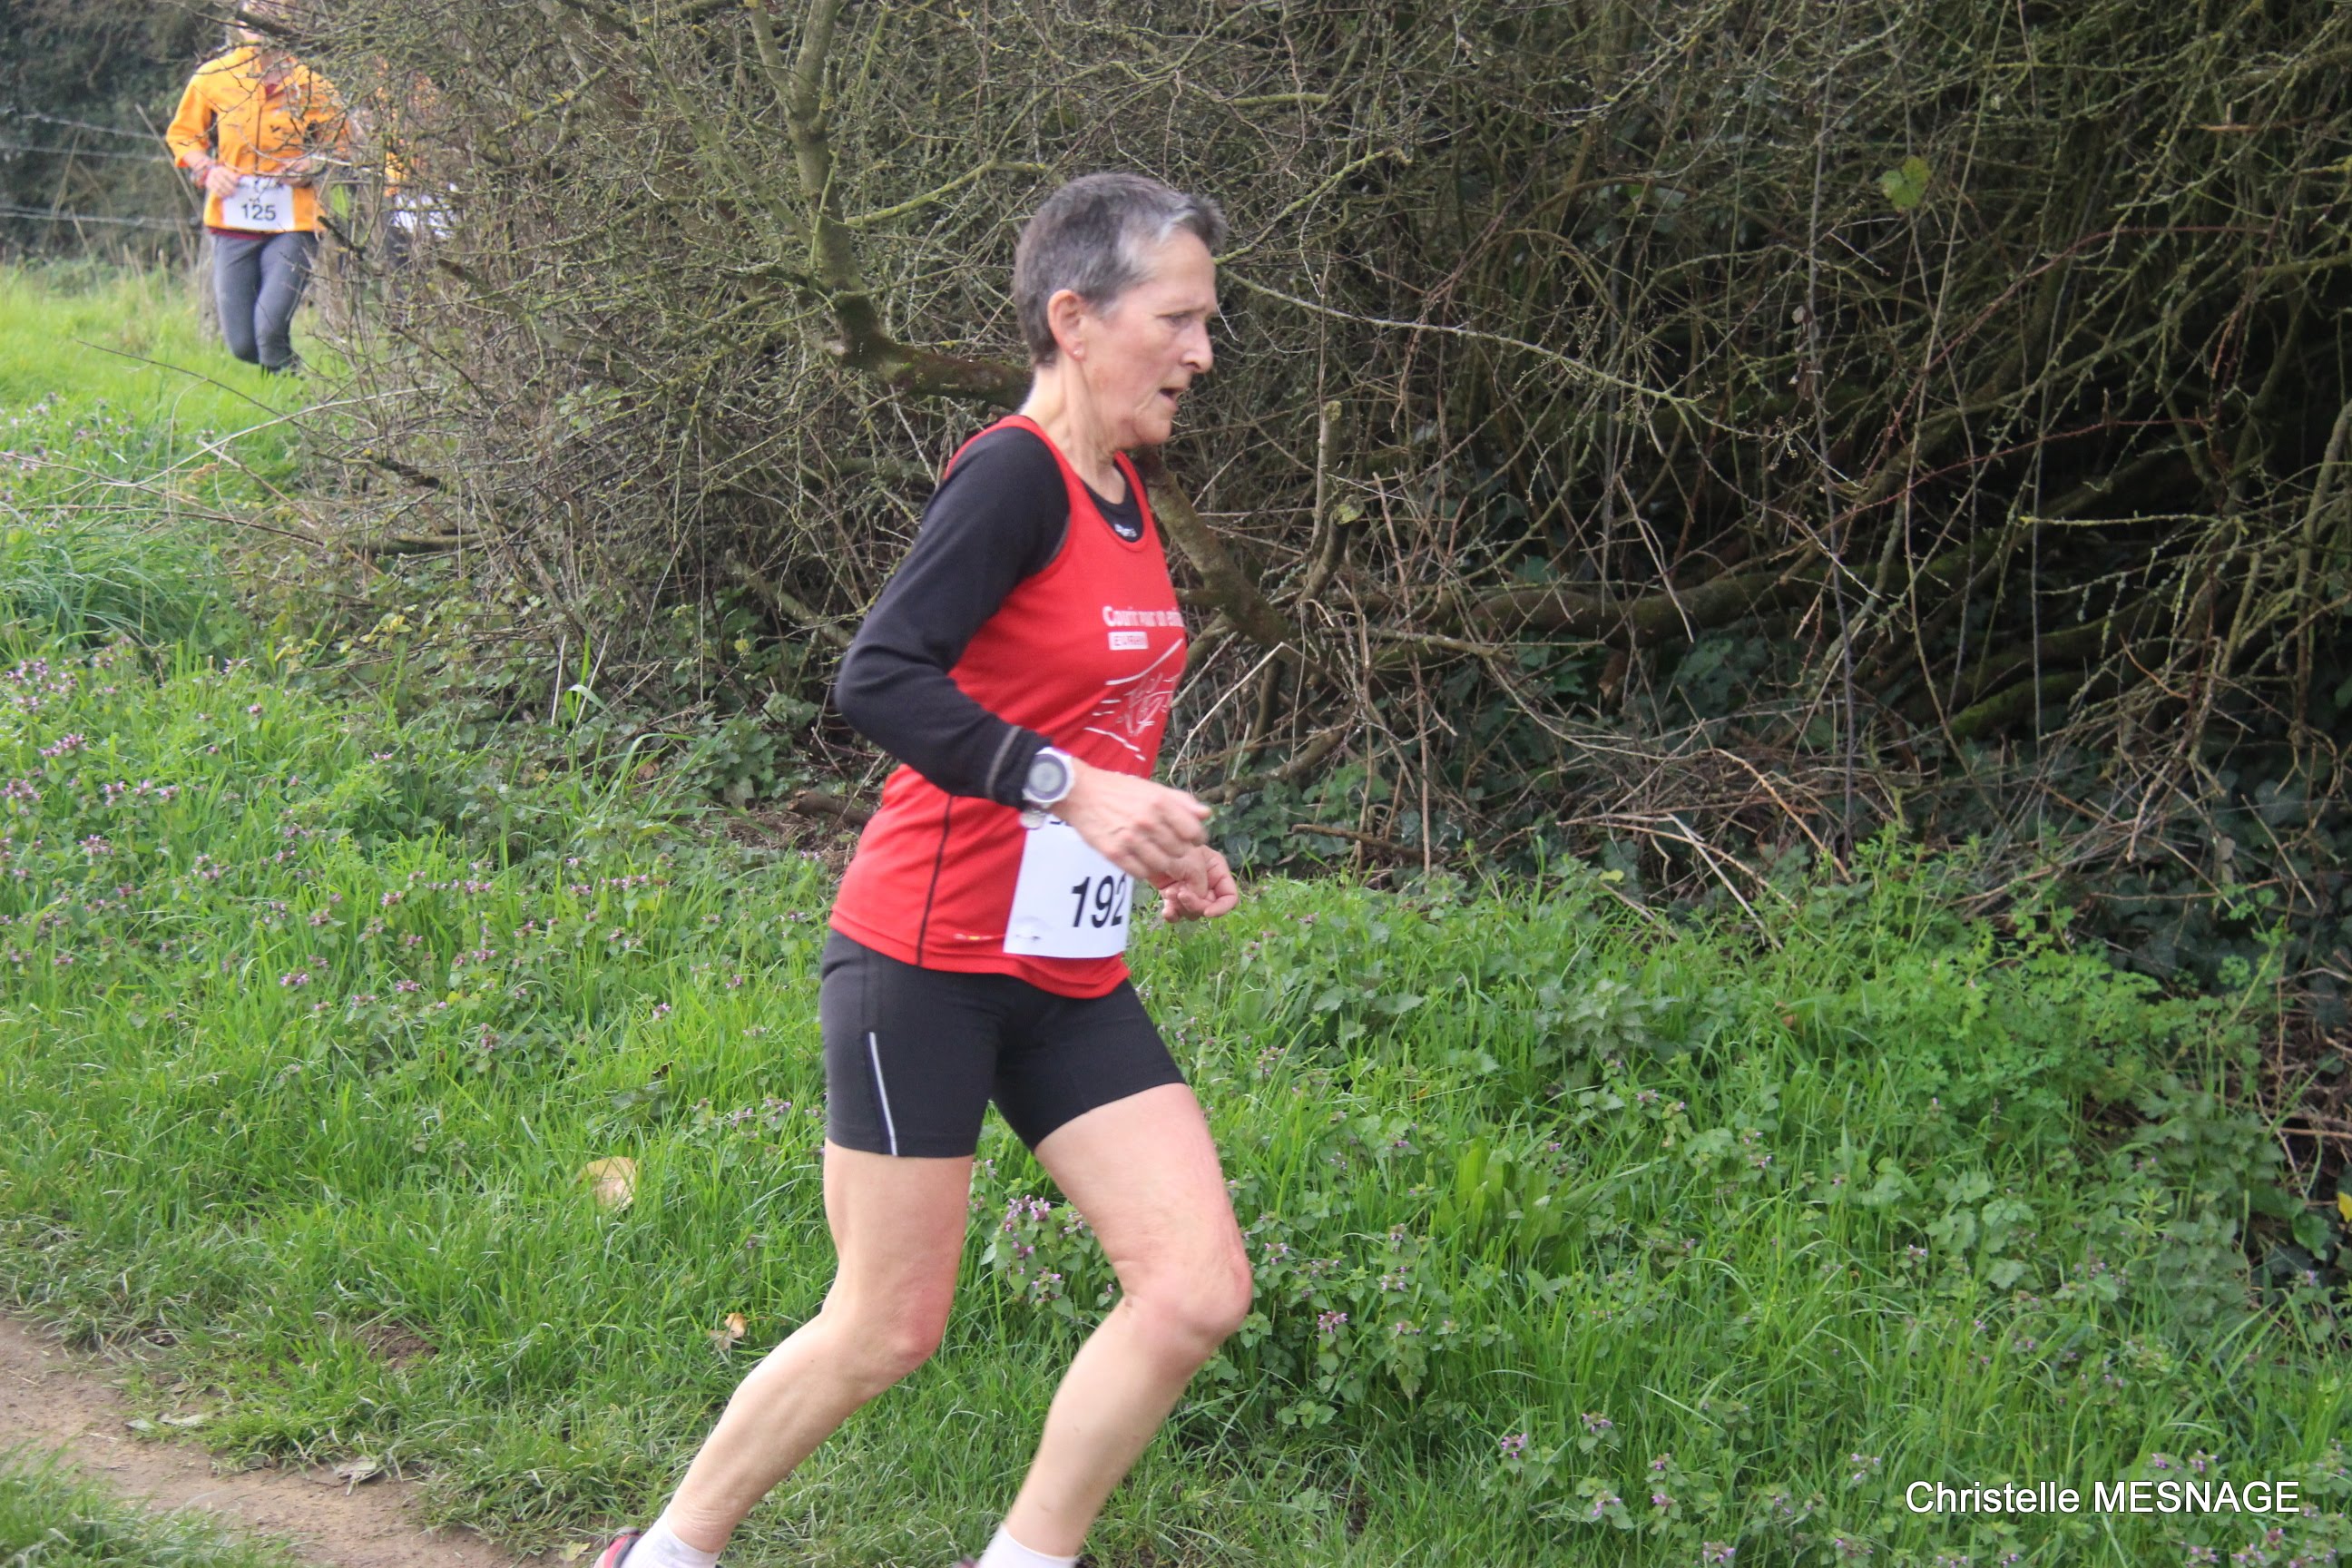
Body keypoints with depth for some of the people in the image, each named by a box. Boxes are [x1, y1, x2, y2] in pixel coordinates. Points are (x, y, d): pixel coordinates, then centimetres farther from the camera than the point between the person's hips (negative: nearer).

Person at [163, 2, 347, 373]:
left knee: (270, 327, -19)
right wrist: (207, 169, -5)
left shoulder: (310, 84, 0)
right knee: (241, 345, 2)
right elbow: (183, 134, 14)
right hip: (232, 224, 2)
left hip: (292, 226, -2)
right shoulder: (213, 77, 2)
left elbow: (338, 141, 14)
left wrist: (315, 165, -7)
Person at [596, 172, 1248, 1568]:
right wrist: (1071, 789, -31)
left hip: (1069, 978, 8)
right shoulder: (1014, 475, -15)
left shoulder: (1123, 499, 11)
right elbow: (880, 680, -27)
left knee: (1199, 1293, -3)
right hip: (927, 963, -8)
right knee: (888, 1331, 2)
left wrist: (1159, 847, 10)